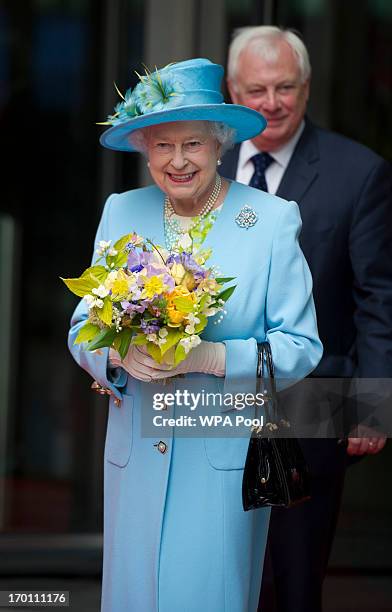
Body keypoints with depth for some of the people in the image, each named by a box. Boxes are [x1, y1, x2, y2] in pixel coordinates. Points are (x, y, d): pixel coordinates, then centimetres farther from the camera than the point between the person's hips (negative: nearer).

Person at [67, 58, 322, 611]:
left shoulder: (273, 220, -5)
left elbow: (301, 347, -7)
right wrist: (120, 352, -16)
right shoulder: (121, 213, 6)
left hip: (227, 457, -3)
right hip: (135, 456, 3)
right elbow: (83, 329, 7)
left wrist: (212, 357, -22)